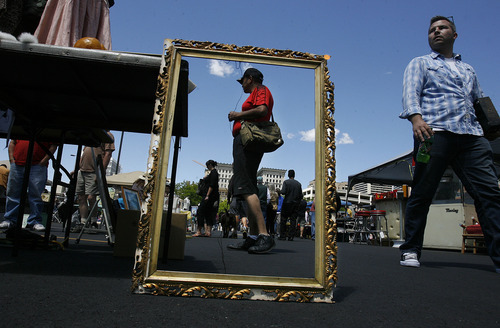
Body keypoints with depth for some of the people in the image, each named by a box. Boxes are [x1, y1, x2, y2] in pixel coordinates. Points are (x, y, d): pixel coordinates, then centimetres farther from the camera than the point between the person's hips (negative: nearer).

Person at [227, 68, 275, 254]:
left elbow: (262, 110, -19)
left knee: (245, 188, -21)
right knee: (249, 188, 5)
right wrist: (238, 117, 24)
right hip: (249, 142, 11)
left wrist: (238, 115, -10)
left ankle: (264, 236, -27)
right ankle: (253, 238, 5)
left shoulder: (261, 90, 2)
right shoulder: (257, 94, 30)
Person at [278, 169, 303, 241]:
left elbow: (283, 192, -15)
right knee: (293, 220, 3)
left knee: (283, 220, 5)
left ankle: (283, 236, 4)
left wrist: (280, 191, 5)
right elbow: (301, 195, 5)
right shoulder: (298, 183, 7)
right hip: (295, 204, 3)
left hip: (287, 203, -3)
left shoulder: (286, 182, -4)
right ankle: (291, 236, 0)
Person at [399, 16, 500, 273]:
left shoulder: (468, 69, 33)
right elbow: (410, 92, -1)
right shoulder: (420, 64, 18)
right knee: (422, 194, -7)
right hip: (434, 132, -4)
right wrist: (415, 117, -22)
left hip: (472, 136, 5)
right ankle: (410, 251, 2)